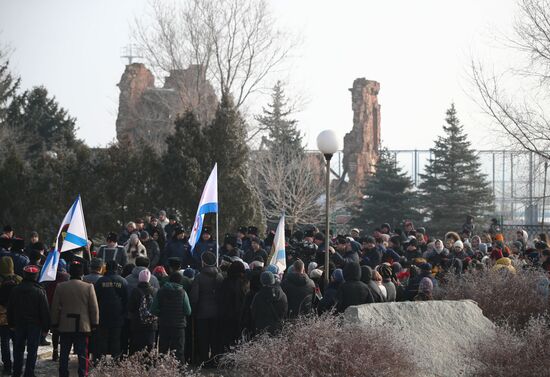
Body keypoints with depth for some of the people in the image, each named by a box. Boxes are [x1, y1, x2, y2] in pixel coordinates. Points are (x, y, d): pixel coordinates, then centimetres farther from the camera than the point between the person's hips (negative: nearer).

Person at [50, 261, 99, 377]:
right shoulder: (88, 287, -6)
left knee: (64, 354, 9)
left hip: (65, 326, 1)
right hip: (83, 326, -1)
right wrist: (94, 323, 6)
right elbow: (94, 308, -3)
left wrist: (54, 323, 11)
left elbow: (55, 308, 2)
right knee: (82, 354, 3)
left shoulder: (60, 287, -2)